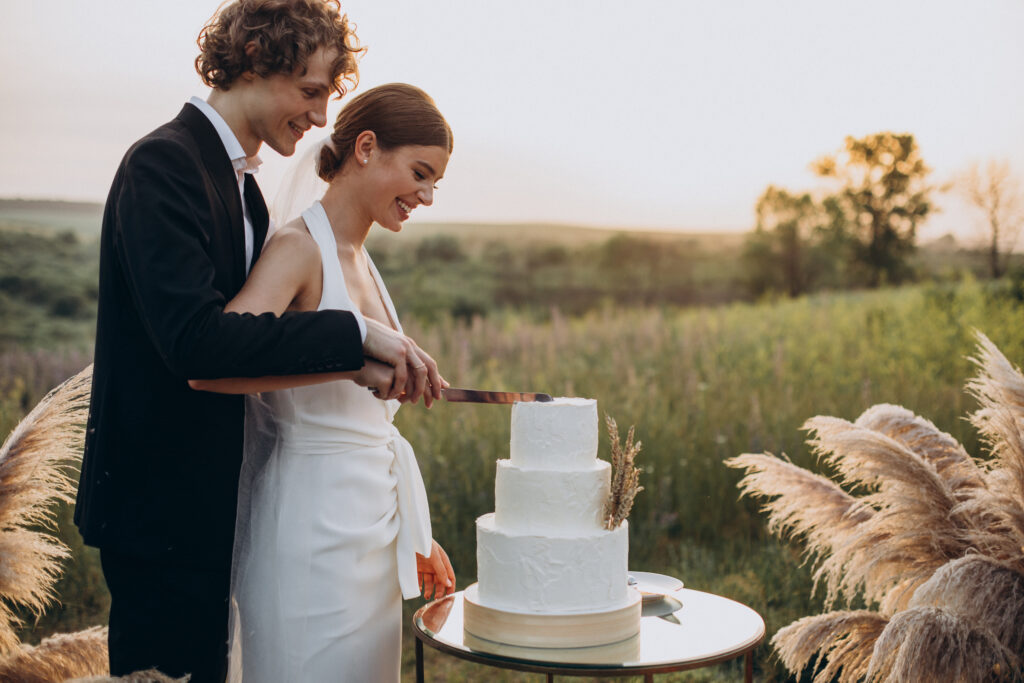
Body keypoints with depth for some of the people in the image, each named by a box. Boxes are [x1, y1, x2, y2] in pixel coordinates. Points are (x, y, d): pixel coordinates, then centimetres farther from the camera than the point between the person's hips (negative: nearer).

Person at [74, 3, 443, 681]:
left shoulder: (241, 182, 13)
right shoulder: (164, 163, -17)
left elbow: (248, 334, 10)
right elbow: (193, 337, -30)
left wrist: (358, 363, -7)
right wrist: (355, 334, -27)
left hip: (210, 500, 10)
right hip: (161, 504, -10)